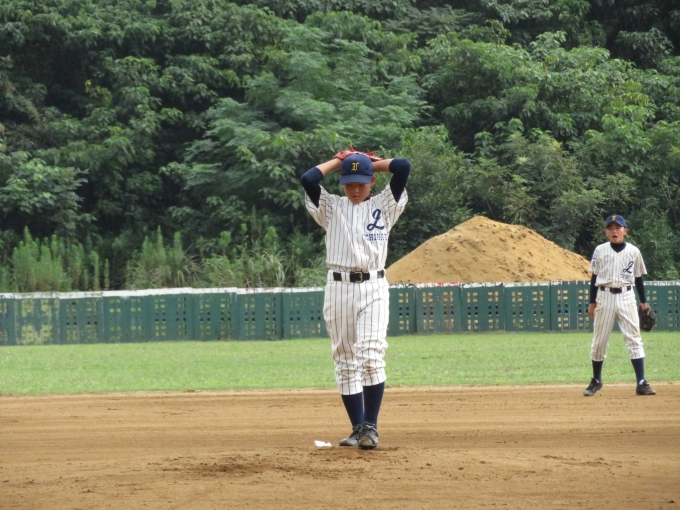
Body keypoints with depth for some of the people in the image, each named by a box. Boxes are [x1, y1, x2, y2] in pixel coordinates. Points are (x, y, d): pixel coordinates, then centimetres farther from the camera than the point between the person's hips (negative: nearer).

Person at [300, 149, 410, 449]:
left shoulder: (384, 206, 9)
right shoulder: (331, 207, 11)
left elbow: (403, 167, -2)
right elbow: (308, 179, -3)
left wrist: (373, 163, 13)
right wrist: (337, 162, 11)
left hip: (373, 288, -2)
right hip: (339, 287, 2)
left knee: (371, 357, -14)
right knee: (346, 362, 2)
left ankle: (370, 426, -13)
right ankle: (357, 428, 7)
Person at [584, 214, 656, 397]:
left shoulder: (633, 251, 3)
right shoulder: (600, 251, 2)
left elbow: (638, 278, 10)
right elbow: (594, 278, 6)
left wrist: (643, 302, 8)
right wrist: (592, 302, 4)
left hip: (626, 297, 0)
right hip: (604, 297, 0)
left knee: (634, 338, -6)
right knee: (599, 340, 5)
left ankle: (641, 383, -9)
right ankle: (596, 381, 20)